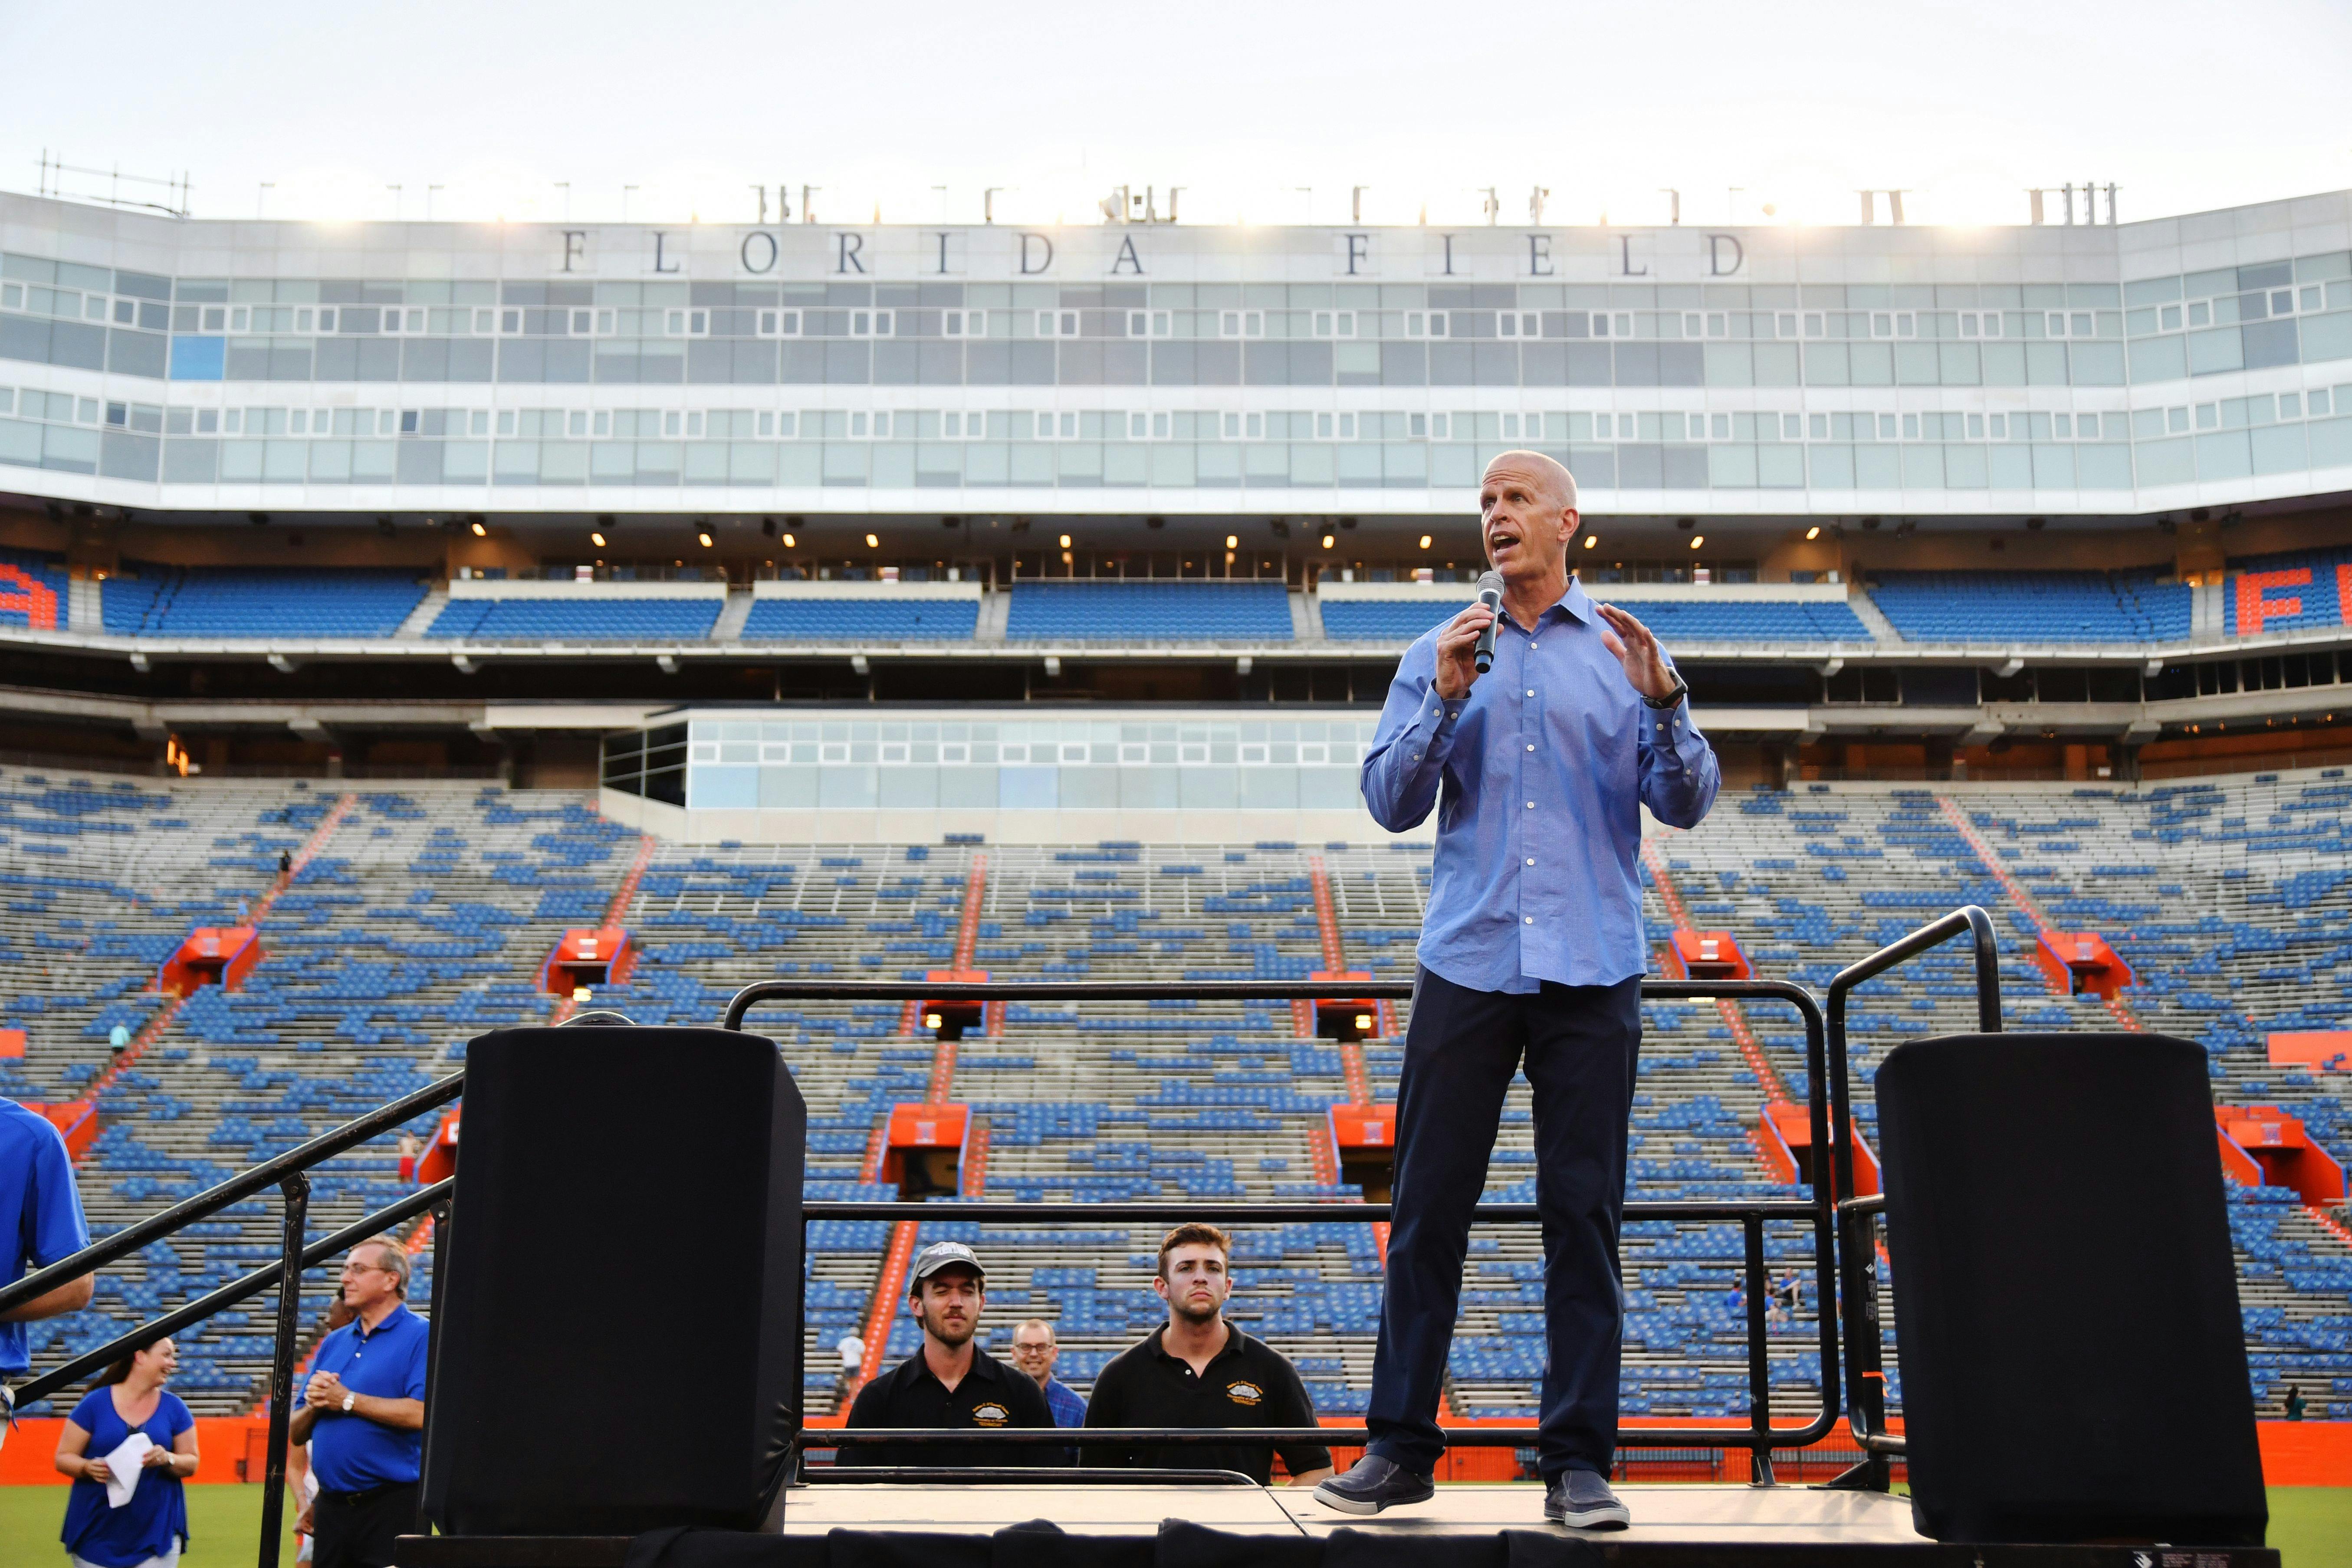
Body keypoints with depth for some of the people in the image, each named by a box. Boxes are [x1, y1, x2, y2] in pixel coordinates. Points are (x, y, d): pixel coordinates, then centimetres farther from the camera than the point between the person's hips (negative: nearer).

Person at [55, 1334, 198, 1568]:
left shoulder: (175, 1408, 5)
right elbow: (63, 1458, 2)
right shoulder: (95, 1403, 0)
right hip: (97, 1530, -1)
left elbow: (191, 1463, 7)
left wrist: (168, 1459, -14)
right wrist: (88, 1467, -18)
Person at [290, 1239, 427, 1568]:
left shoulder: (420, 1337, -6)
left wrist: (347, 1400, -11)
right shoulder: (334, 1343, 17)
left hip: (391, 1505, -7)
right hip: (332, 1505, 7)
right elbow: (296, 1433, 18)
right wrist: (315, 1404, -6)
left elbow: (422, 1414, -21)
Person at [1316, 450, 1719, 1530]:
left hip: (1592, 969, 0)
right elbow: (1389, 802, 4)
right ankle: (1400, 1448, 11)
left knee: (1583, 1215, 1)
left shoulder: (1624, 653, 11)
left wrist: (1664, 702, -14)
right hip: (1468, 963, 1)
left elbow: (1687, 804, 3)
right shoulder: (1440, 657, 13)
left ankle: (1578, 1461, 9)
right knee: (1428, 1209, 1)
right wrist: (1444, 703, -9)